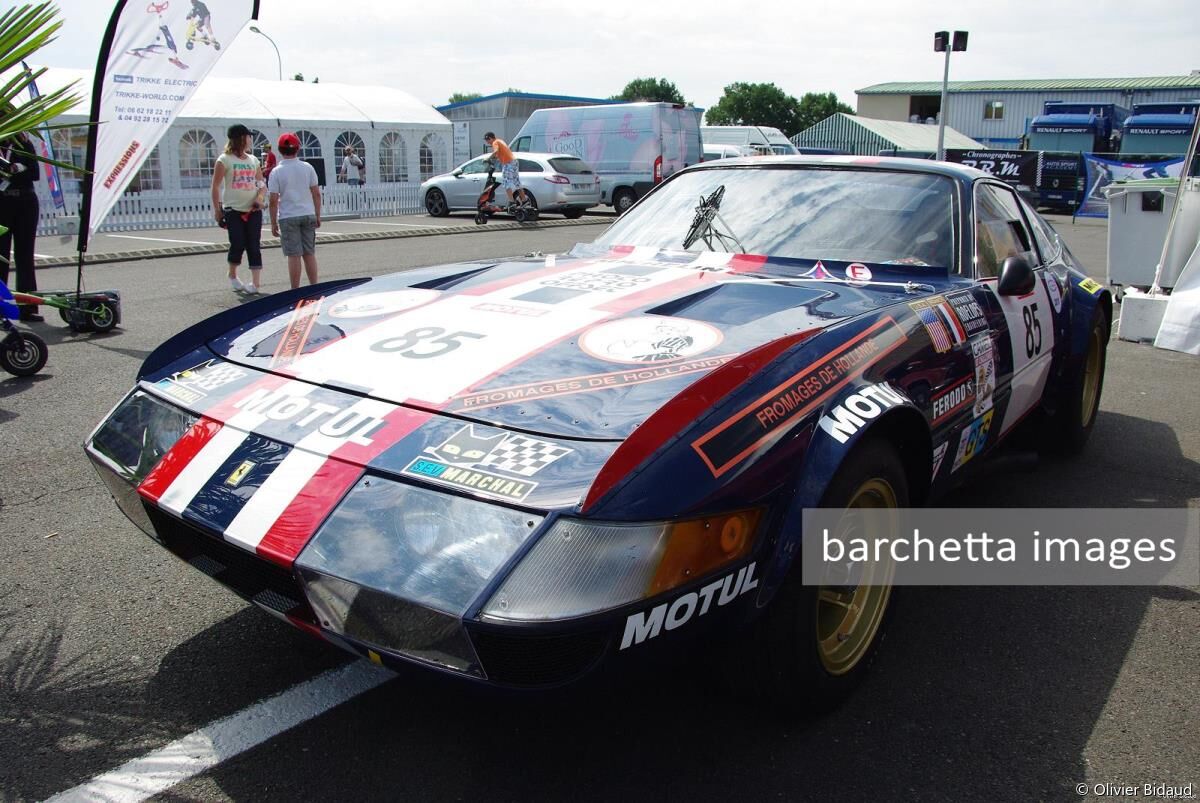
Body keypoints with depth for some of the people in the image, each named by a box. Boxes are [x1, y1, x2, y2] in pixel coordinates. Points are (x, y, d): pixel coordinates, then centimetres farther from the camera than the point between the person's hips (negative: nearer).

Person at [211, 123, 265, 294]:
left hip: (253, 210, 4)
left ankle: (255, 283, -1)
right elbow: (216, 186, -2)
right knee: (238, 244, -6)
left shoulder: (253, 160, 12)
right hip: (233, 210, -3)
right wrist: (217, 209, -6)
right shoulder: (225, 160, -1)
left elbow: (262, 184, 13)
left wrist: (259, 197, -7)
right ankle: (233, 276, 19)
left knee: (253, 246, -2)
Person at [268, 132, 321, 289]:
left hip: (288, 217, -2)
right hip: (308, 214, 2)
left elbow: (273, 201, -7)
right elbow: (316, 194, 3)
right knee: (310, 254, 9)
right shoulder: (307, 167, 1)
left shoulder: (276, 172, -6)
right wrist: (317, 216, 12)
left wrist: (273, 223, 1)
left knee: (294, 256, 0)